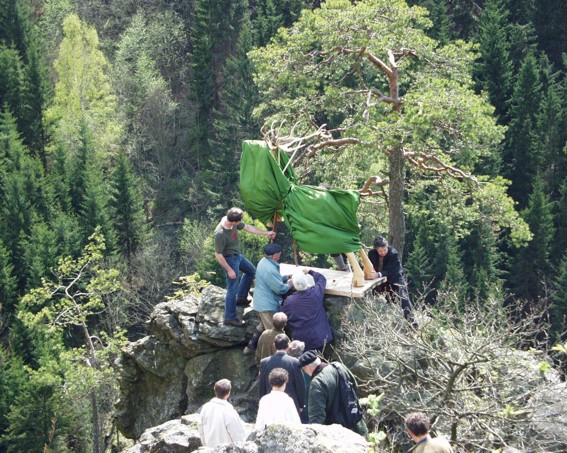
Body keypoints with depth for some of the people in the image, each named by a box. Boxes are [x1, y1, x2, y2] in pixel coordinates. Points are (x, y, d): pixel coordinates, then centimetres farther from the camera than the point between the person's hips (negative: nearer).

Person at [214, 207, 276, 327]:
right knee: (232, 289, 0)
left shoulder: (232, 221, -14)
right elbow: (218, 255, -27)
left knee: (251, 271, 28)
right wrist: (229, 270, -20)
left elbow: (247, 228, 3)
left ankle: (241, 298, 42)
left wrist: (265, 233, 7)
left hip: (237, 255, 9)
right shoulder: (220, 234, -36)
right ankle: (230, 318, 13)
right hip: (229, 259, -9)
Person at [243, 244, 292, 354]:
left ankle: (250, 346, 29)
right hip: (268, 306, -10)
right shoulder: (270, 269, -29)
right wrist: (289, 285, -5)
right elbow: (280, 289, -23)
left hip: (260, 302, 10)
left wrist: (286, 277, 10)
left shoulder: (263, 261, 3)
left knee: (263, 326, 27)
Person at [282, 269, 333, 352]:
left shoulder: (289, 301, -13)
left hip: (300, 339, -1)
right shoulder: (316, 292, -11)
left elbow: (286, 321, 1)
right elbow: (322, 279, 12)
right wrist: (310, 272, 26)